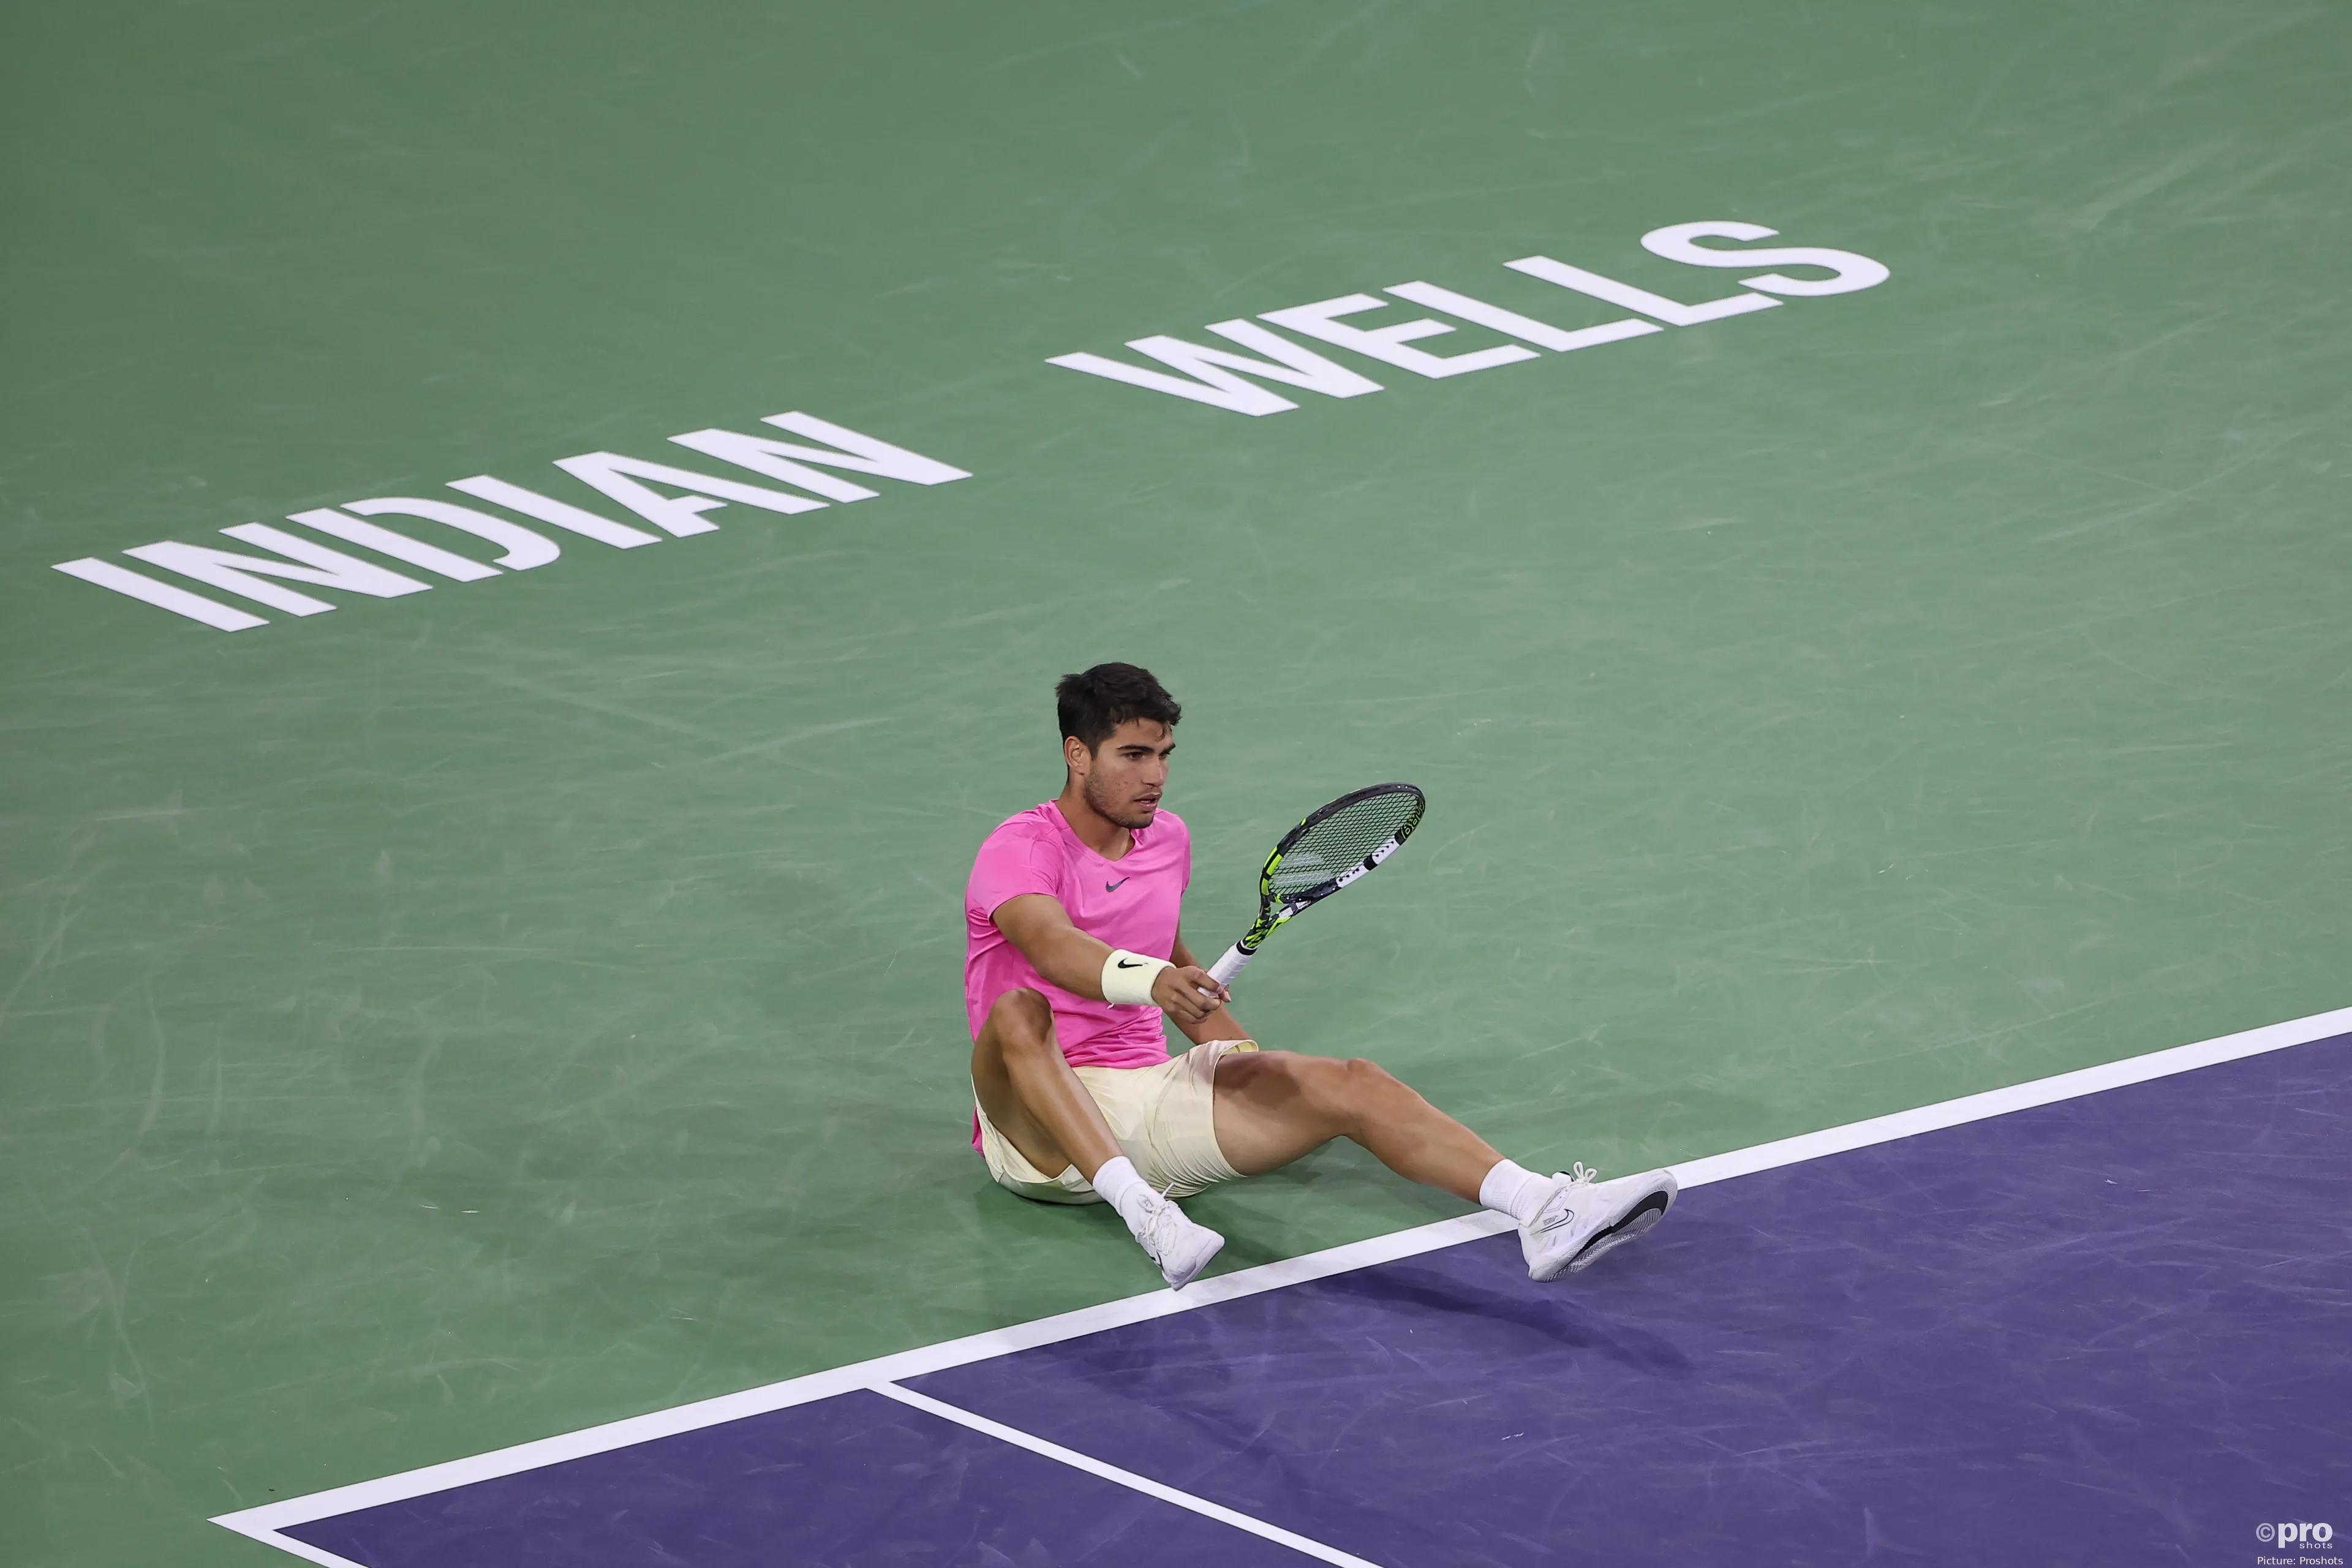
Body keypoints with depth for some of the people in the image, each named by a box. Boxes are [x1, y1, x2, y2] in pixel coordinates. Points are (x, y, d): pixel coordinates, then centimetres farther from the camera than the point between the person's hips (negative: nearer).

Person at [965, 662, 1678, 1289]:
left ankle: (1544, 1211, -34)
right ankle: (1147, 1215, -56)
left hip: (1150, 1095, 6)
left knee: (1348, 1085, -16)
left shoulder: (1167, 838, 13)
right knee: (1018, 1013, -41)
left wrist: (1246, 1057, 22)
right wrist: (1149, 978, -52)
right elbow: (1052, 947, -34)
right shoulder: (1020, 849, -11)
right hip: (1042, 1125, -6)